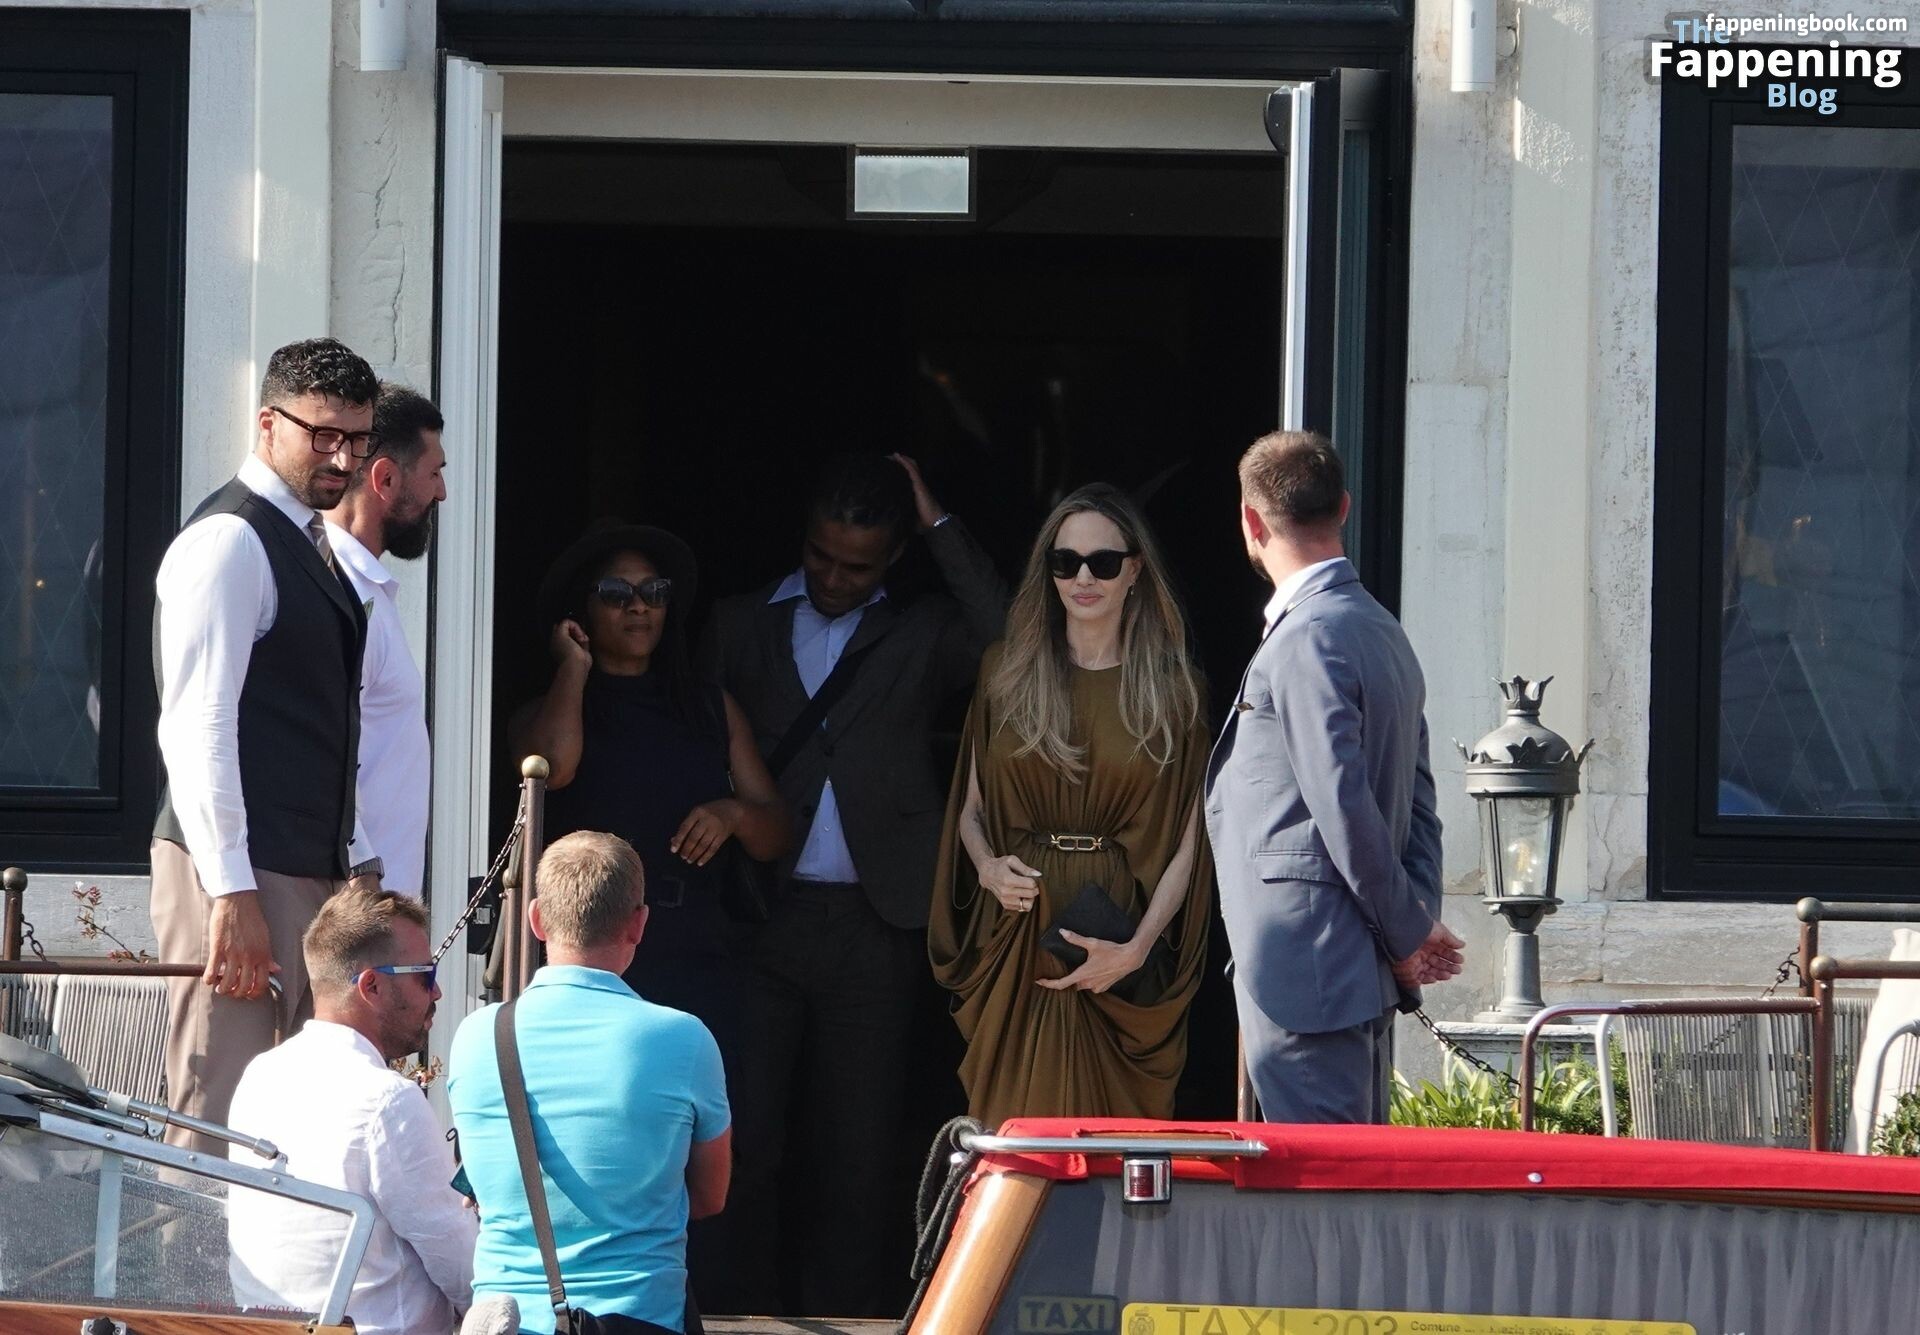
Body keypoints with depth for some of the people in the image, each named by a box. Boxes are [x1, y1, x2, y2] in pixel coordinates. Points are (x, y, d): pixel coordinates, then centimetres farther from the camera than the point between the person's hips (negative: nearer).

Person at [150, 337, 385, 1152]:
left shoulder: (309, 543, 19)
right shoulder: (231, 541, -11)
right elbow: (197, 726, -18)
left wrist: (357, 864, 19)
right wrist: (232, 893, -22)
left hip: (313, 870, 10)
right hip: (240, 876, -10)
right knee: (219, 1116, -10)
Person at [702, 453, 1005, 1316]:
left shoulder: (921, 636, 10)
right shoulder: (740, 628, 12)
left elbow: (1007, 644, -9)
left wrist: (941, 528, -5)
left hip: (872, 927, 0)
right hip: (759, 920, 0)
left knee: (858, 1148, 2)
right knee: (745, 1138, -3)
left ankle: (844, 1315, 7)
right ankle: (748, 1313, 3)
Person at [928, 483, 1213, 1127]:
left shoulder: (1174, 689, 5)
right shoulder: (1006, 672, 12)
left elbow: (1185, 846, 0)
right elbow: (970, 807, 16)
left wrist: (1137, 948, -13)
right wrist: (988, 868, -6)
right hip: (1018, 948, 2)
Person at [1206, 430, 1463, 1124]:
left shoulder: (1307, 640, -15)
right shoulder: (1382, 630, 16)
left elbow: (1345, 806, -19)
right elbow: (1418, 802, 16)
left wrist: (1411, 935, -9)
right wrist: (1418, 928, 7)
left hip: (1303, 973, -10)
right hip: (1368, 978, 10)